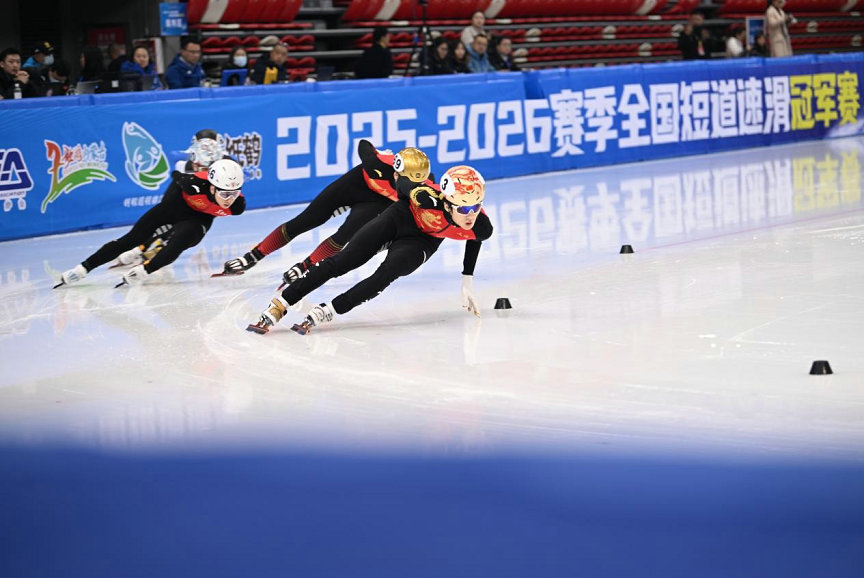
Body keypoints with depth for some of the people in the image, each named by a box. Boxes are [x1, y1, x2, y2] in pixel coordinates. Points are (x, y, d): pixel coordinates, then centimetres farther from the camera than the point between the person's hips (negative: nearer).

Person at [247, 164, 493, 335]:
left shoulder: (482, 227, -29)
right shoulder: (432, 201, -38)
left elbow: (474, 238, -2)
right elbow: (403, 184, -16)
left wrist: (468, 279, 2)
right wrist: (417, 192, -33)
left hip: (422, 240, 2)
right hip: (402, 217, -2)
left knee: (386, 274, -26)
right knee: (342, 262, -11)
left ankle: (326, 312, -21)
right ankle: (278, 306, -9)